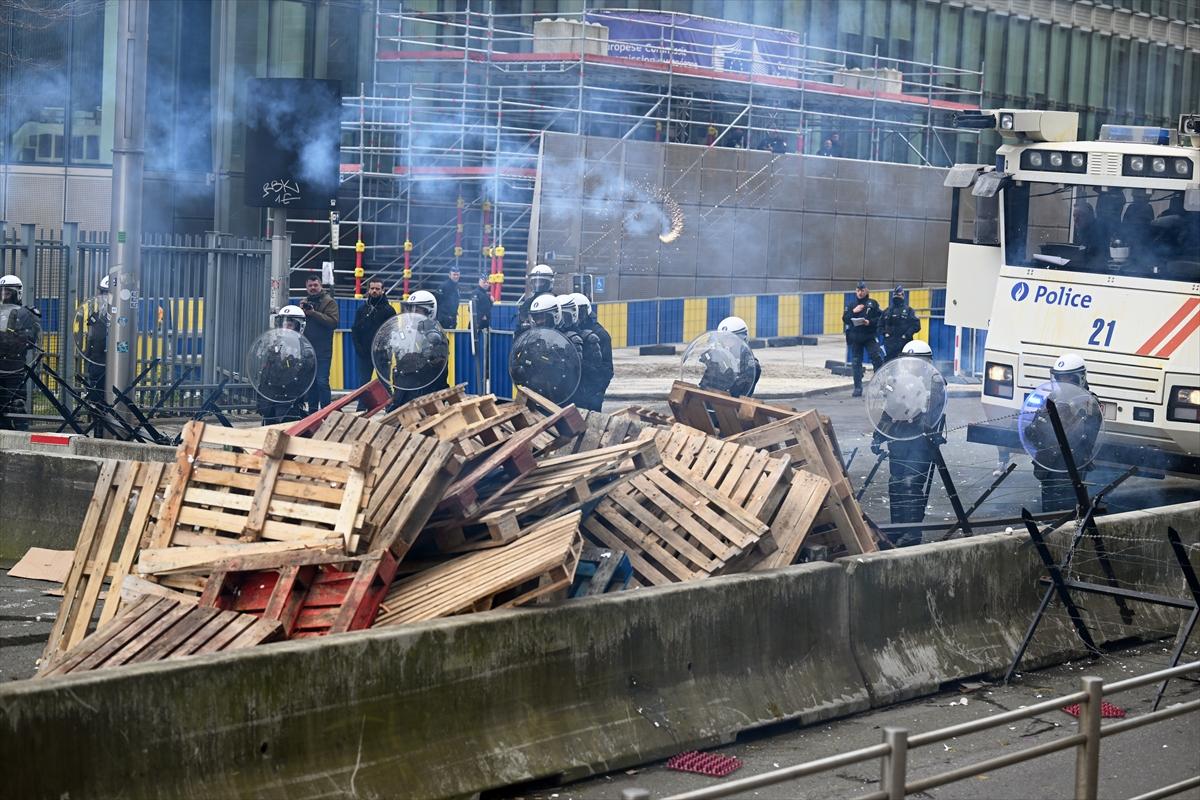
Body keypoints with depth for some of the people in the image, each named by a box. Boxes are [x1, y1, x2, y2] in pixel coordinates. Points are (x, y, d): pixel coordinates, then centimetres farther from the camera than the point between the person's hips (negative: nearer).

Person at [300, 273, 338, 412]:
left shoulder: (329, 302, -1)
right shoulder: (304, 302, 18)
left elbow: (333, 322, -15)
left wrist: (313, 313, -19)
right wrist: (301, 311, -8)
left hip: (323, 349, -6)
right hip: (307, 348, 6)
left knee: (322, 381, -11)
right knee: (310, 381, 10)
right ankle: (312, 410, 17)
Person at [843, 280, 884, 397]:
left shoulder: (872, 304, 6)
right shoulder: (851, 305, 14)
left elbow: (880, 317, 0)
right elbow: (845, 320, 7)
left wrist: (870, 322, -16)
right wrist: (853, 312, -7)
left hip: (870, 337, -3)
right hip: (855, 338, 3)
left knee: (877, 359, -15)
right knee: (856, 363, 3)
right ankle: (858, 388, 8)